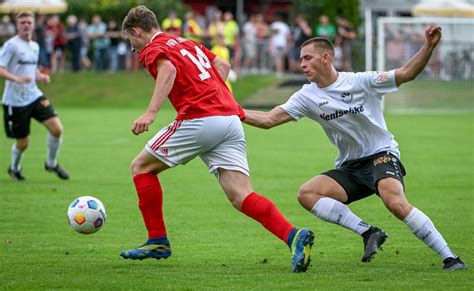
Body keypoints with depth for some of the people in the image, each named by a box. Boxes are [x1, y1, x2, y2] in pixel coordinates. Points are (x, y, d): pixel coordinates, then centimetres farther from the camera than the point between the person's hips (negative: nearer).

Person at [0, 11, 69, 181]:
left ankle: (51, 163, 12)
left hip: (34, 96, 6)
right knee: (23, 143, 1)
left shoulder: (34, 46, 12)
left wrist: (41, 76, 3)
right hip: (15, 101, -6)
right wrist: (17, 79, -33)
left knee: (57, 128, -11)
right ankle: (14, 168, 33)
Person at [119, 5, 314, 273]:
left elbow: (168, 69, -17)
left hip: (200, 120, -7)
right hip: (232, 119, 7)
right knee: (241, 196, -3)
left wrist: (151, 113, -26)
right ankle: (294, 237, -25)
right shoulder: (186, 43, 30)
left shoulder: (151, 50, 5)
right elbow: (223, 66, 29)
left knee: (142, 166, 13)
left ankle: (158, 241, 12)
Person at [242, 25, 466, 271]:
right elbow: (268, 119, -1)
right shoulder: (307, 96, 1)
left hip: (381, 156, -5)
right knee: (306, 194, -18)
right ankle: (367, 232, -17)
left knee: (395, 203, -32)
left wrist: (429, 46, -23)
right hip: (349, 167, 5)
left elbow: (406, 74, -9)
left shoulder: (361, 82, -9)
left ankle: (450, 258, -24)